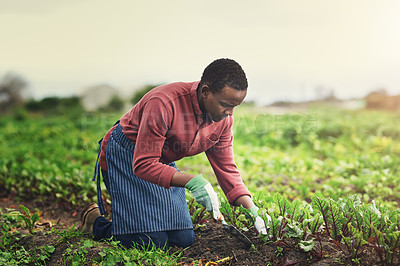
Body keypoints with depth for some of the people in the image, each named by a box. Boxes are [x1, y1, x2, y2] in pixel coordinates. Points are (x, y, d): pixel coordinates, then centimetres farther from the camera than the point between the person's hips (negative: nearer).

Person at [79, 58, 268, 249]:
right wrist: (191, 181, -42)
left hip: (165, 162, 7)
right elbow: (143, 164, -32)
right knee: (152, 242, -15)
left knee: (183, 239, 2)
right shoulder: (164, 103, -34)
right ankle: (96, 223, 10)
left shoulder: (224, 119, -12)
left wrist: (251, 208, -14)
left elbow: (226, 168, -3)